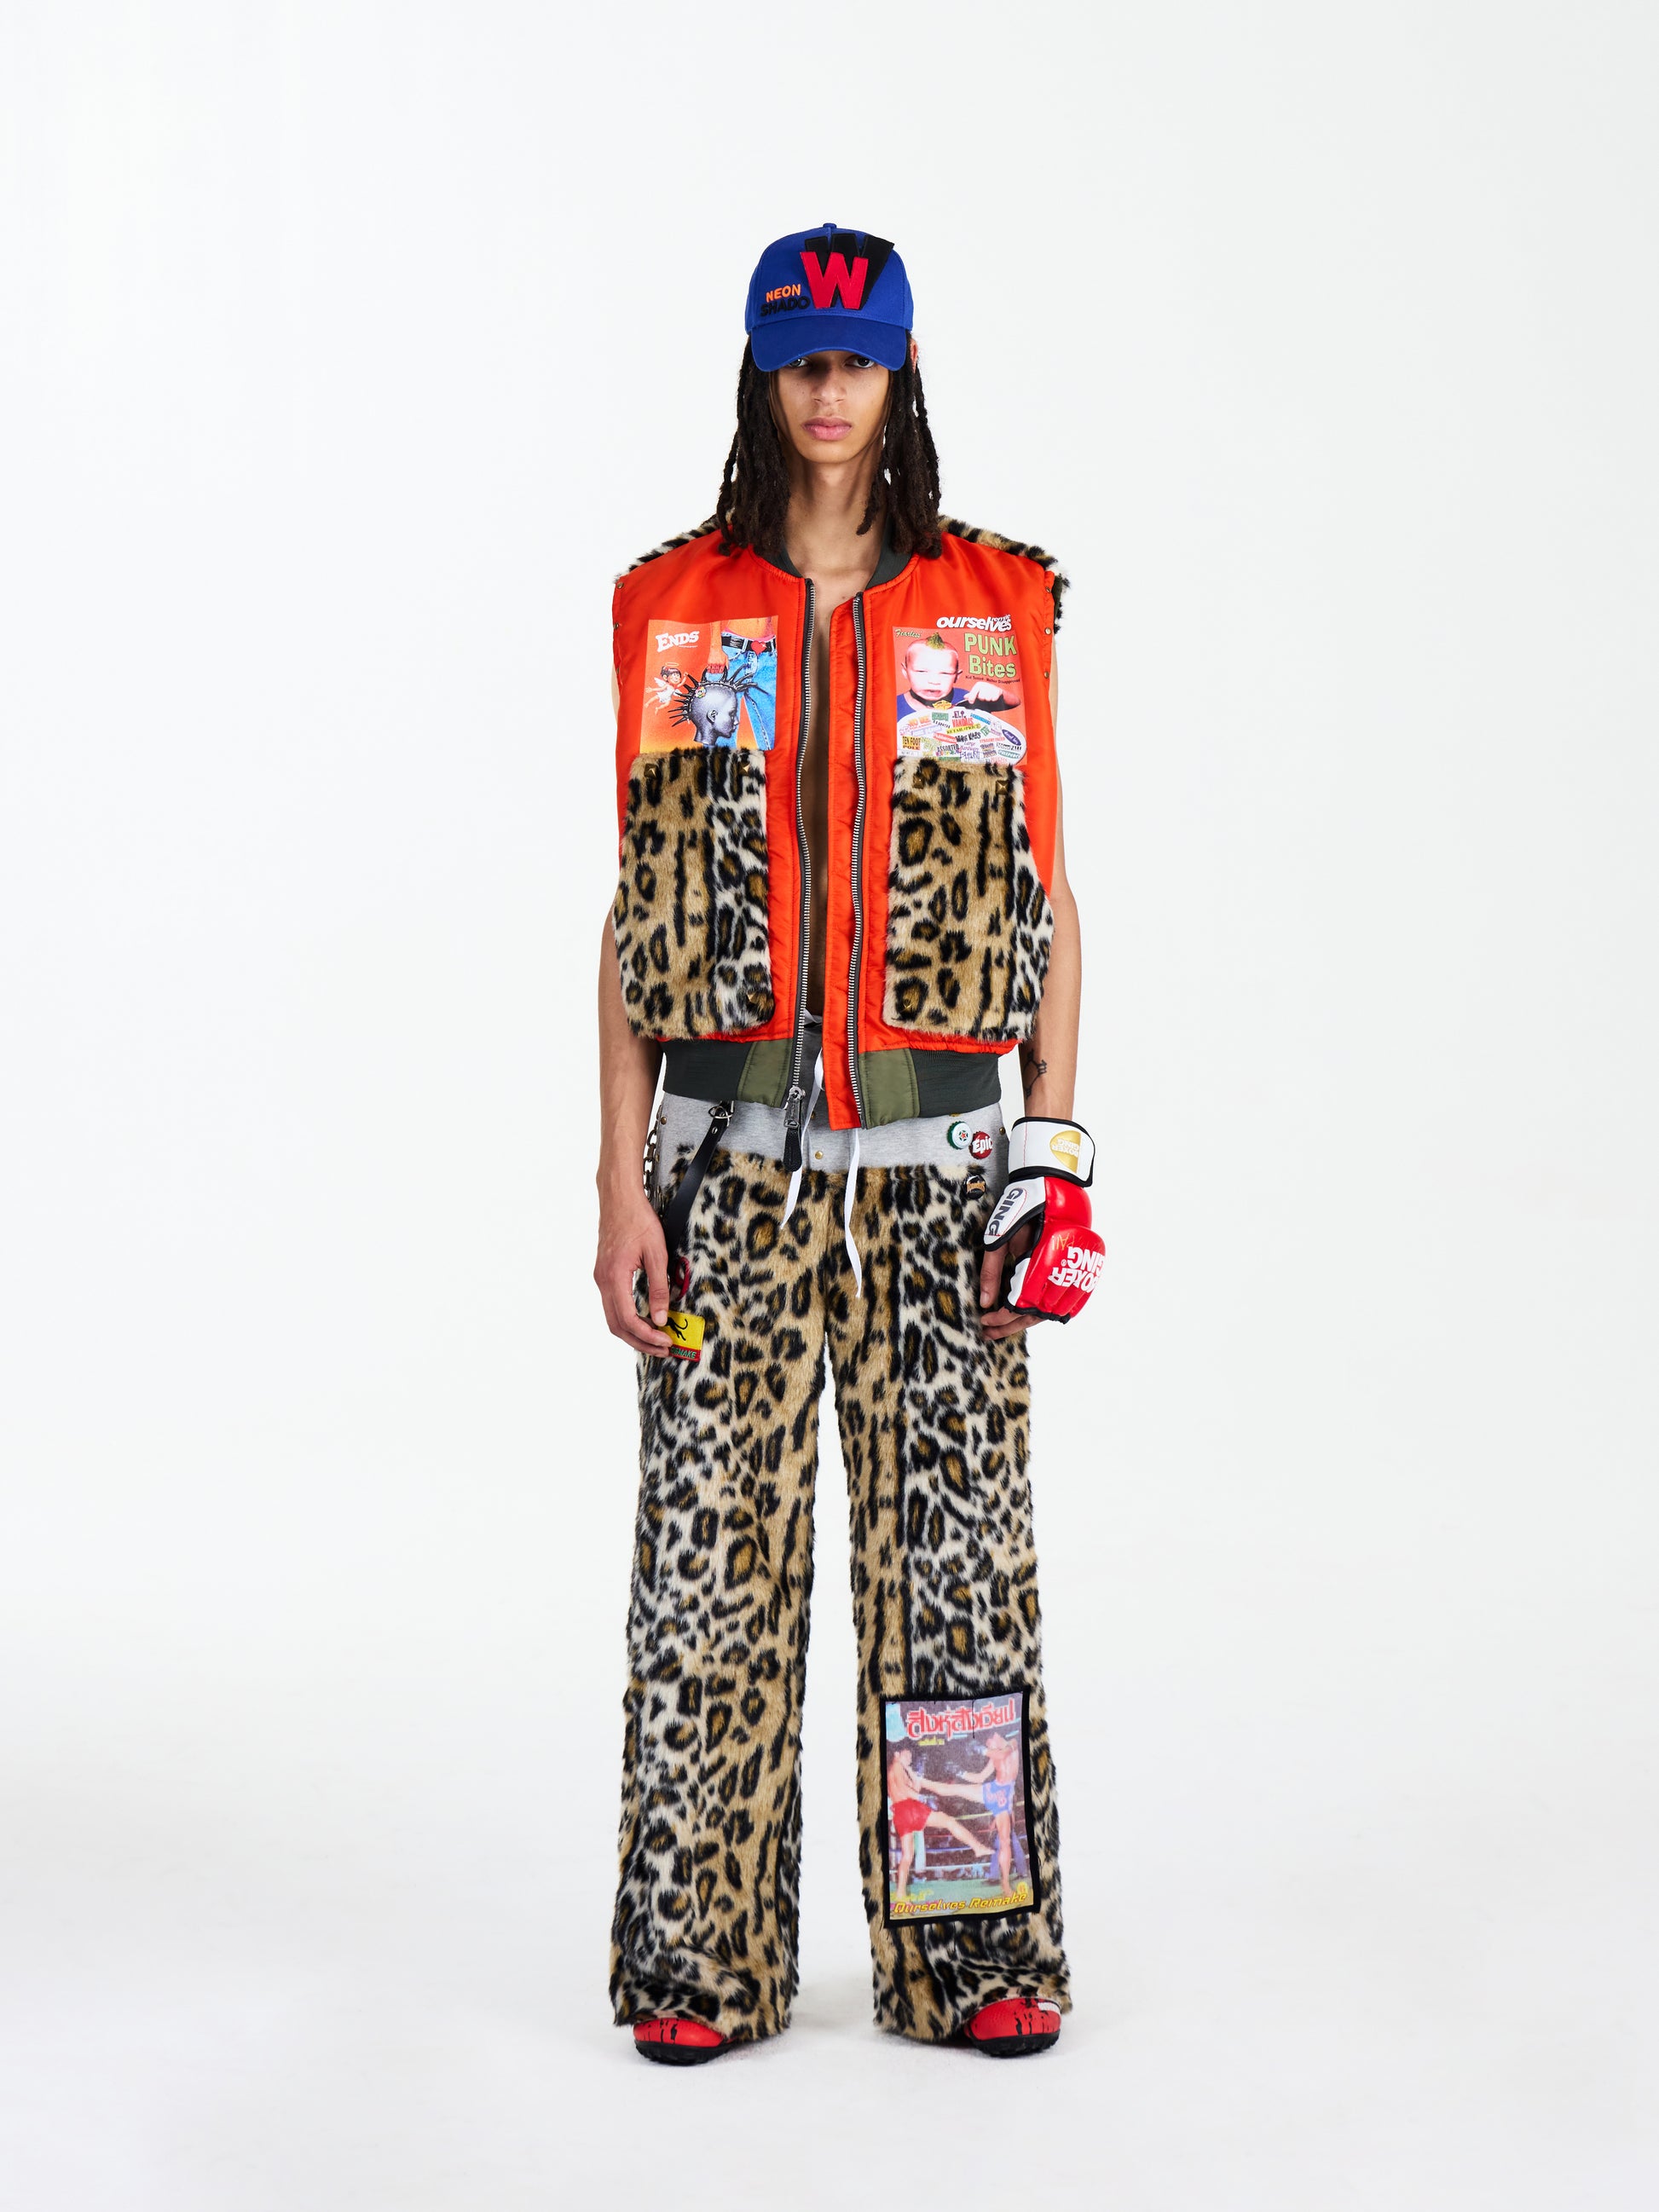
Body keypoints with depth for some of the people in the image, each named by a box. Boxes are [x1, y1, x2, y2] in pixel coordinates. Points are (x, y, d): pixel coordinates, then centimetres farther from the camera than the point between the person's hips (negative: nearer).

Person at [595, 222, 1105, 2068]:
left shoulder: (996, 605, 6)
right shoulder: (675, 608, 5)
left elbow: (1048, 893, 8)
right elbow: (635, 912, 4)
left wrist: (1055, 1140, 0)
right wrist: (621, 1180, -2)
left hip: (936, 1144, 0)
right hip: (732, 1148, 0)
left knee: (953, 1544, 3)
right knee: (714, 1545, 2)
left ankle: (975, 1956, 15)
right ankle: (700, 1959, 15)